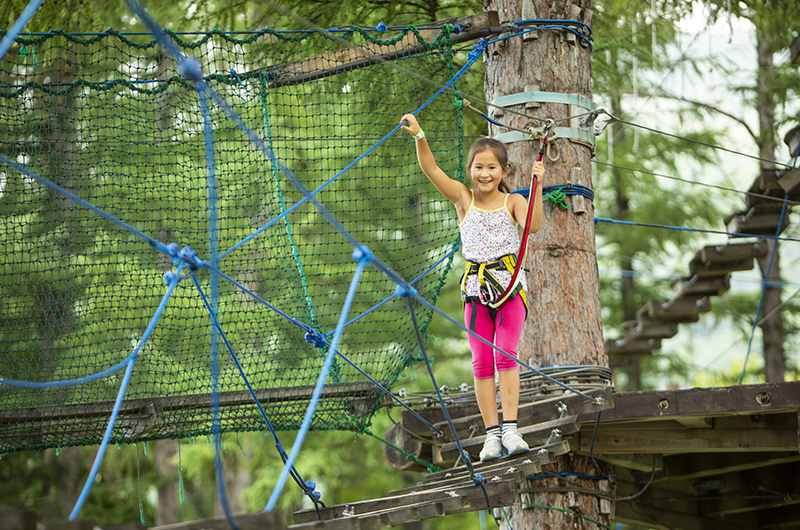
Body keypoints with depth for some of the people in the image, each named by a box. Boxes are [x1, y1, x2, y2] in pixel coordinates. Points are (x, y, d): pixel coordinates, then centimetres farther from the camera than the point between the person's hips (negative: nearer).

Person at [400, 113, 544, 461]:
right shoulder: (463, 199, 3)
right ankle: (492, 434, 4)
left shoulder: (512, 201, 1)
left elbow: (533, 224, -18)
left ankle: (510, 429, -10)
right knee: (481, 362, -1)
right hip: (476, 288, 2)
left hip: (509, 283, -2)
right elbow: (431, 170, -10)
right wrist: (419, 136, -25)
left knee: (506, 355, -11)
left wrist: (536, 185, -25)